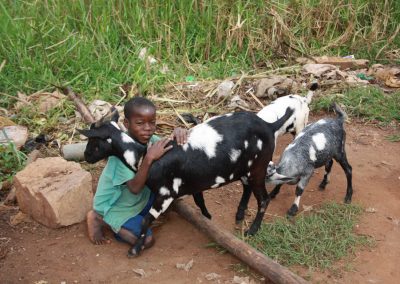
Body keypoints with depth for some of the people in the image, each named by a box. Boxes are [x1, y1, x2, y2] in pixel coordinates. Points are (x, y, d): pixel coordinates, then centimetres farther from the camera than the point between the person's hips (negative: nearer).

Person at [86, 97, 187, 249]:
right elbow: (135, 188, -36)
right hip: (116, 205, -8)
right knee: (147, 241, -15)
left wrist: (178, 134, -33)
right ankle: (100, 219, 2)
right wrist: (149, 157, -45)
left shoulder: (150, 139, -11)